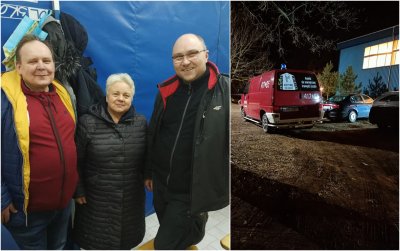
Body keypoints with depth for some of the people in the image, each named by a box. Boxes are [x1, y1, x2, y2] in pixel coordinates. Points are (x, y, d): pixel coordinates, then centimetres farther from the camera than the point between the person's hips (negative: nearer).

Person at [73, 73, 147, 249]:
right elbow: (77, 161, -5)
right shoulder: (87, 123, -9)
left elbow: (145, 158, 5)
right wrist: (78, 190, -5)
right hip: (97, 198, -2)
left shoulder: (141, 123, -1)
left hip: (131, 197, 3)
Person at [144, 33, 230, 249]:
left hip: (192, 191, -5)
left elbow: (228, 143, -11)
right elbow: (153, 136, 9)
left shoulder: (225, 91, -14)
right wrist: (148, 172, 15)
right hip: (161, 184, 6)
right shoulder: (166, 91, 1)